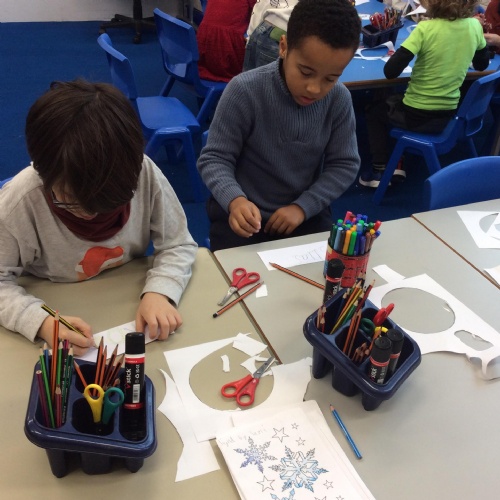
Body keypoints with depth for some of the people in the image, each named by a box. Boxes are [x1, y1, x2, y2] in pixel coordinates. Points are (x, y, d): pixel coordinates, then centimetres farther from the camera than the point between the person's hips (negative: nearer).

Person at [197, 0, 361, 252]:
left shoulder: (339, 99, -9)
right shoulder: (245, 90, -19)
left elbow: (344, 164, -1)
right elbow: (215, 158, -14)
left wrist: (302, 207, -14)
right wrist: (235, 200, -33)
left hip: (306, 214, 3)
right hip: (242, 213, -2)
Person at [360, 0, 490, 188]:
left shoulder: (426, 28, -20)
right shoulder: (475, 26, -3)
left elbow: (390, 71, -22)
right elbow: (482, 64, 13)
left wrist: (398, 55, -2)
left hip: (418, 116, -5)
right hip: (449, 116, 6)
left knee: (374, 110, 25)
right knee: (394, 101, 33)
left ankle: (380, 170, 21)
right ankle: (397, 164, 31)